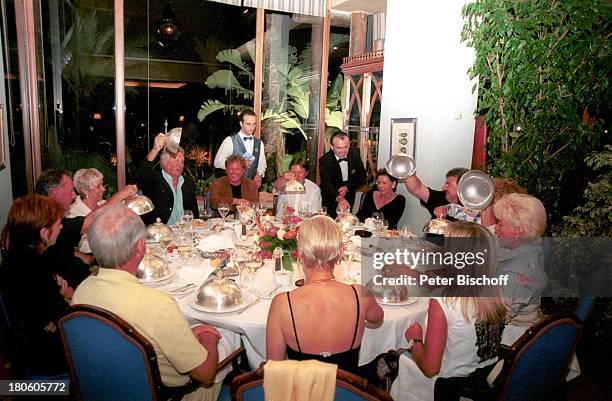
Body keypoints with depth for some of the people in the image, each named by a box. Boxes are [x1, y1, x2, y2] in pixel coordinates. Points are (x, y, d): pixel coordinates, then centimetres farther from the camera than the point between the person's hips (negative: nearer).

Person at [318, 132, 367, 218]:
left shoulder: (355, 153, -10)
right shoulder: (325, 160, -23)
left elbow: (362, 175, -2)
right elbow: (327, 183, -35)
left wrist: (348, 187, -19)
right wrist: (339, 198, -54)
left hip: (349, 198, 4)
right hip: (331, 201, -4)